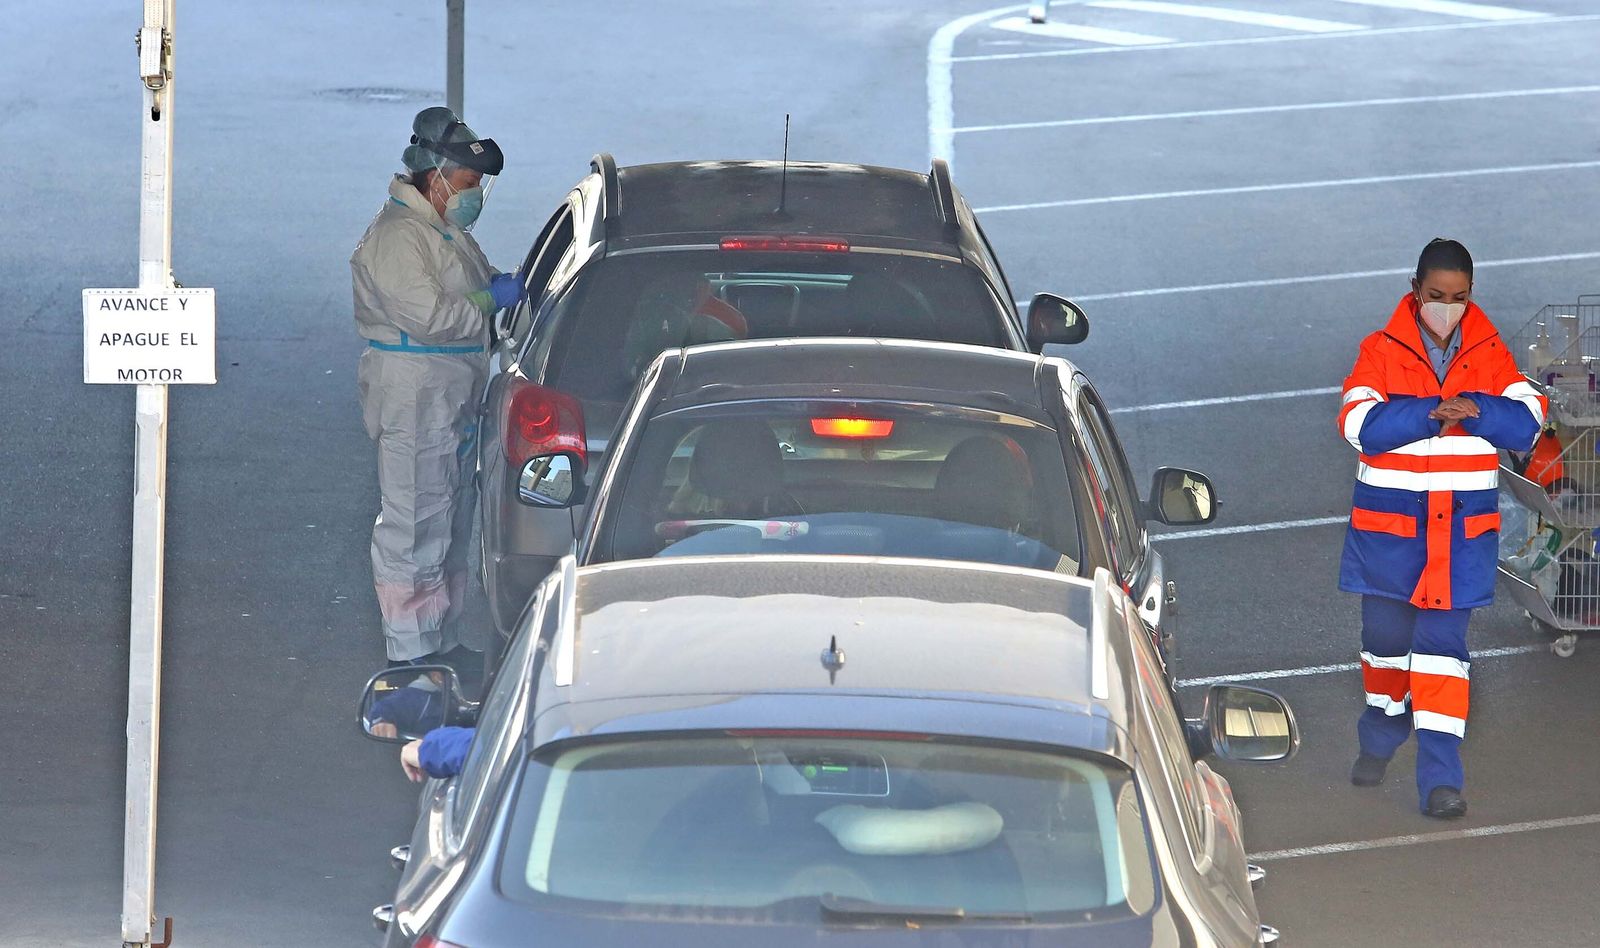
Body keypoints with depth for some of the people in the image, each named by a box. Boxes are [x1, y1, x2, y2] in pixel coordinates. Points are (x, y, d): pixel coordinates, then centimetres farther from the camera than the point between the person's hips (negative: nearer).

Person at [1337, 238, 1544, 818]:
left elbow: (1528, 422, -7)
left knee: (1443, 643, -5)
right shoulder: (1382, 352, -4)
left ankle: (1440, 776, -8)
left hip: (1462, 528, 0)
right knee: (1385, 634, 10)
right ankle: (1381, 739, 36)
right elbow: (1359, 423, -17)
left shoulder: (1489, 354, 2)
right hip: (1389, 521, 0)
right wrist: (1433, 413, -26)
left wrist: (1474, 409, -24)